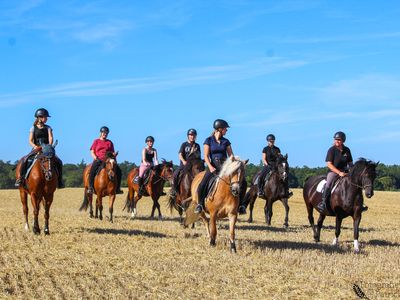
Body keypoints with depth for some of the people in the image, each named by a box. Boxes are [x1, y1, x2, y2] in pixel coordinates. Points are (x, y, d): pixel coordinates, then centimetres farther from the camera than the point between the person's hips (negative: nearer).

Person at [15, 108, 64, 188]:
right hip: (36, 149, -2)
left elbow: (50, 138, -4)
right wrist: (35, 146, -21)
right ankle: (21, 178, -14)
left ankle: (59, 180, -6)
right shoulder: (33, 128, 4)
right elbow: (30, 141, -1)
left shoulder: (48, 128, 10)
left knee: (58, 161, -19)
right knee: (24, 160, -27)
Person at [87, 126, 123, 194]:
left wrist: (114, 154, -7)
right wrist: (96, 158, -12)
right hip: (98, 160, -3)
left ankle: (117, 188, -5)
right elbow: (92, 152, 6)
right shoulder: (96, 141, 10)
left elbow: (112, 152, 17)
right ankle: (90, 187, -24)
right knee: (92, 170, -33)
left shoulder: (110, 142, 17)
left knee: (118, 170, -15)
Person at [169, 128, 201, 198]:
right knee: (176, 173, -25)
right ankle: (173, 189, -13)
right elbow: (180, 154, -4)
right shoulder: (184, 144, 6)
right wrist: (183, 161, -22)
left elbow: (199, 156, 11)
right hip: (184, 164, -2)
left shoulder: (197, 146, 13)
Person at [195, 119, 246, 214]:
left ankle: (240, 204, 0)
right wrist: (210, 167, -19)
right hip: (213, 166, -3)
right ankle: (200, 203, 4)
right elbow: (206, 156, -4)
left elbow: (231, 155, 13)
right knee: (202, 186, -22)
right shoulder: (209, 140, 1)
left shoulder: (226, 141, 11)